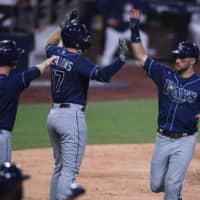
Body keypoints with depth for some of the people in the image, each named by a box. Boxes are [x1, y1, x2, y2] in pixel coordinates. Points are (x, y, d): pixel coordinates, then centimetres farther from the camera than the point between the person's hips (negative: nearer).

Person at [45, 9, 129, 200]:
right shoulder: (79, 61, -17)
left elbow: (50, 43, 31)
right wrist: (122, 58, -35)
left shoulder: (56, 54, 5)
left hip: (54, 114, 9)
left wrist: (65, 25, 29)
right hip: (72, 116, -9)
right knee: (70, 170, -8)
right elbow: (102, 74, -32)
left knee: (59, 167, 18)